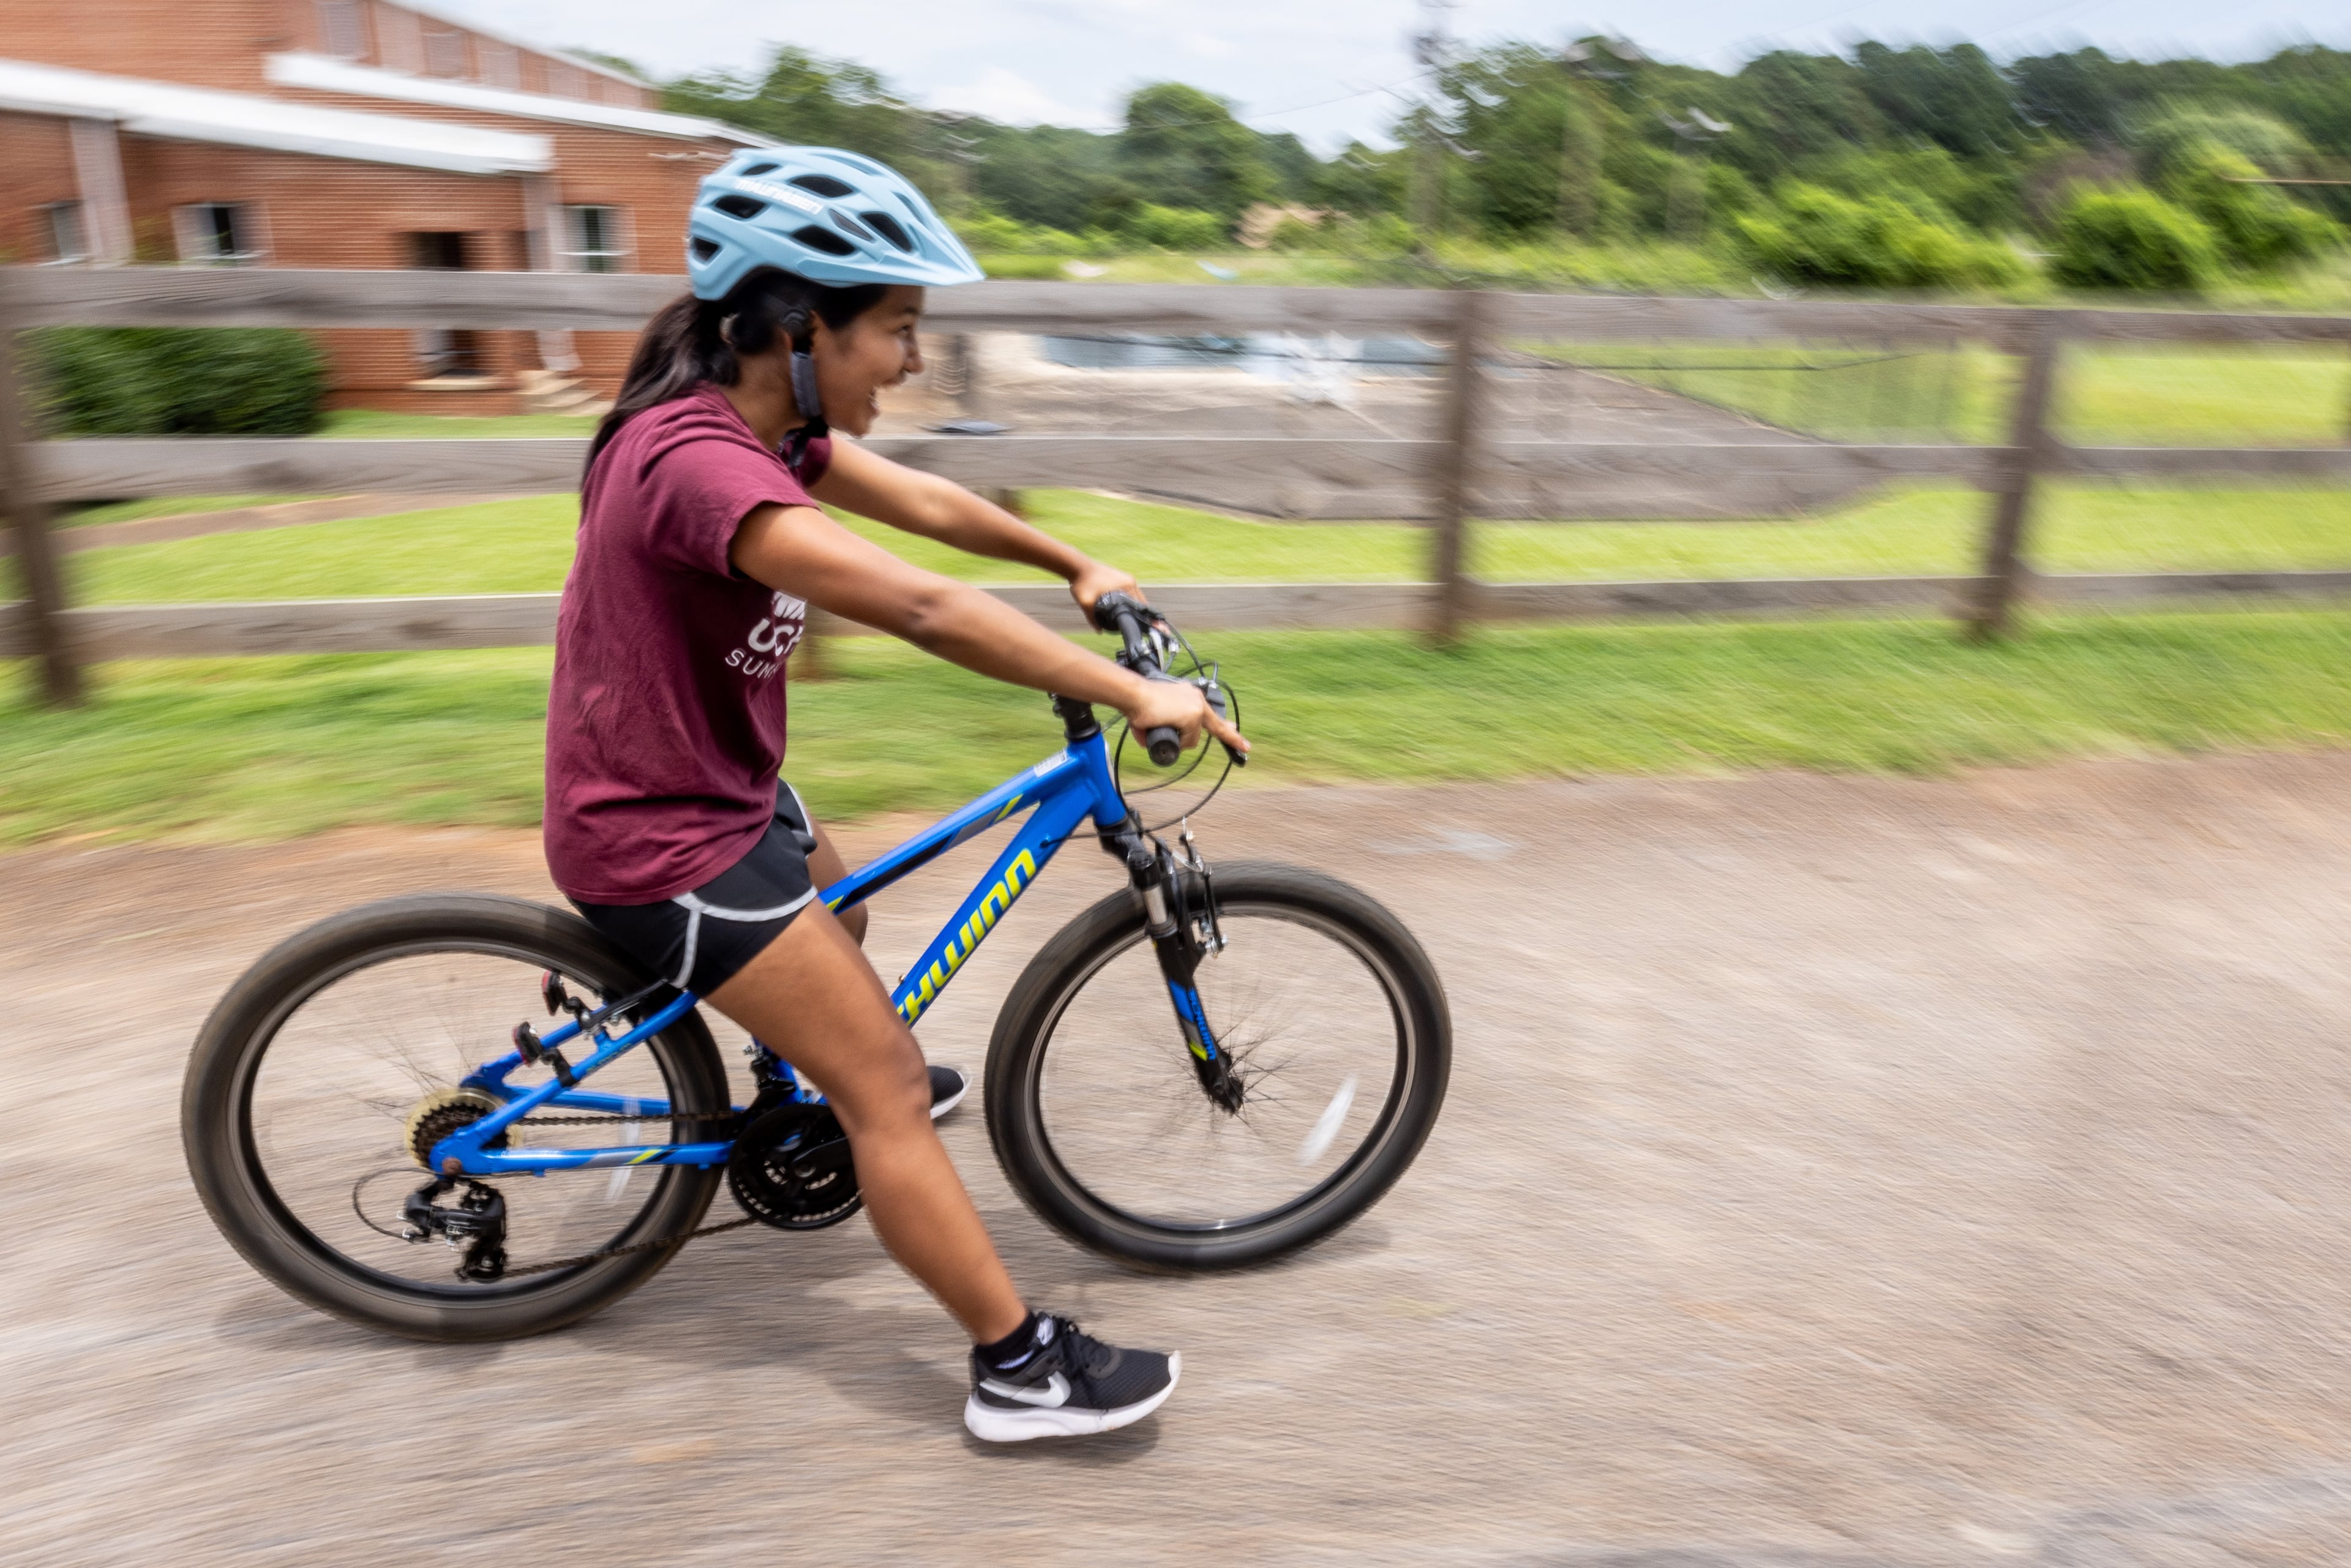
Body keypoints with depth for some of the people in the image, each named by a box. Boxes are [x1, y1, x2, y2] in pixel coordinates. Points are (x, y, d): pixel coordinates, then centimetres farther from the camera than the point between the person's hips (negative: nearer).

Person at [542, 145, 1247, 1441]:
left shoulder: (754, 422, 0)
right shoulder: (697, 460, -30)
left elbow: (924, 502, 10)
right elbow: (921, 609, -38)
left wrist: (1079, 568, 17)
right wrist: (1132, 695, -33)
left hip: (705, 785, 10)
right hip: (661, 839, -10)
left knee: (837, 911, 34)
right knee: (891, 1089, -5)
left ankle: (830, 1092, 62)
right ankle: (1021, 1371, 8)